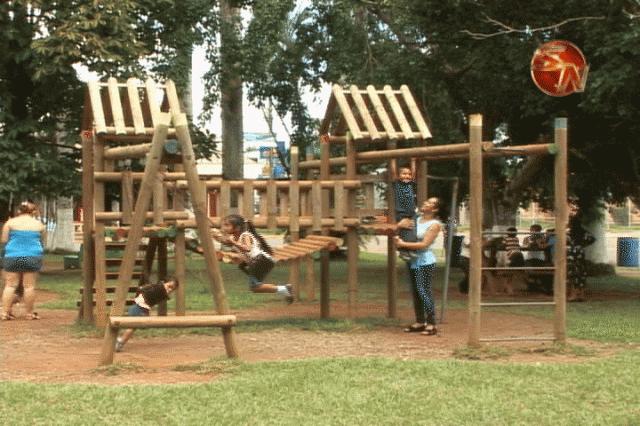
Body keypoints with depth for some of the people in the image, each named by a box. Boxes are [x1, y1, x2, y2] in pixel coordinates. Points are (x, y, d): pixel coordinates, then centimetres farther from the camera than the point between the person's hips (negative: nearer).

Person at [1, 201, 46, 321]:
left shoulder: (10, 223, 2)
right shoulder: (39, 225, 7)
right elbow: (43, 242, 16)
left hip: (12, 257, 0)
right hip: (32, 257, 0)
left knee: (10, 285, 3)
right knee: (29, 286, 2)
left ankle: (5, 312, 1)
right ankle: (30, 313, 6)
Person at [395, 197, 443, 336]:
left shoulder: (435, 224, -9)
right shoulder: (417, 218, 10)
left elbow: (424, 244, -17)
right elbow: (401, 225, 21)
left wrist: (404, 244, -17)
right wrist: (401, 224, -3)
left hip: (425, 261, -7)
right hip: (412, 260, 7)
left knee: (424, 291, -9)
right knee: (415, 292, 11)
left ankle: (431, 324, -4)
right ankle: (420, 322, 20)